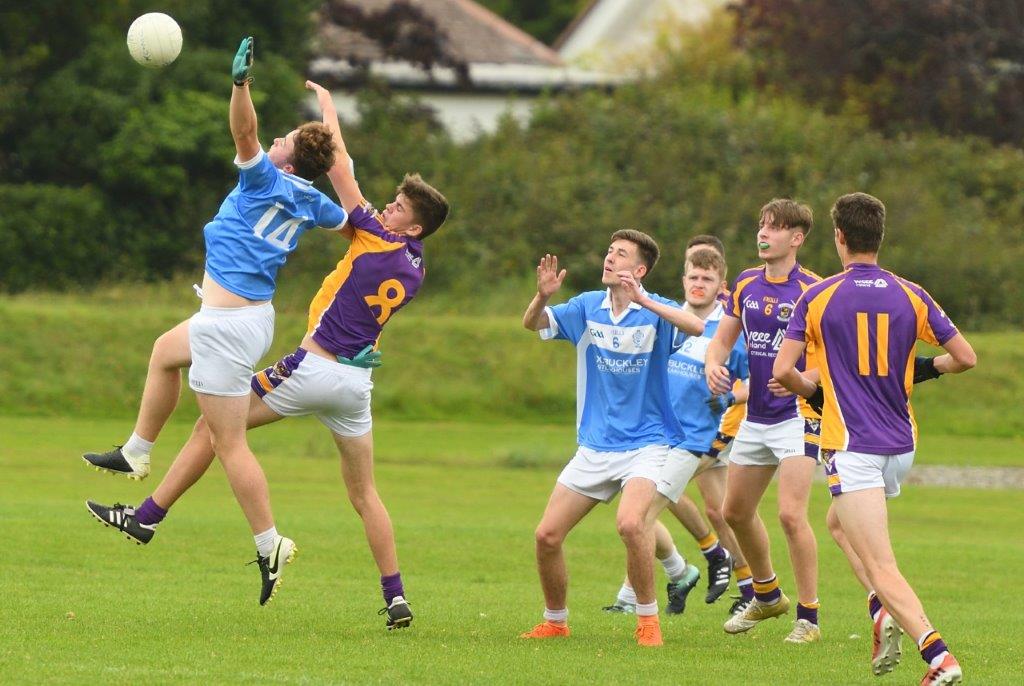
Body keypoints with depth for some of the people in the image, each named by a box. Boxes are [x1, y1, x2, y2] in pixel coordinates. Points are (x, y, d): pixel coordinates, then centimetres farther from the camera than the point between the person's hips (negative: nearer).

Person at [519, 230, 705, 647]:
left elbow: (698, 328, -28)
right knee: (547, 535, 0)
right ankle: (555, 621, 21)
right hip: (595, 447, 5)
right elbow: (532, 324, 3)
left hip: (649, 444, -5)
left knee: (630, 522, -30)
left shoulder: (656, 312, -9)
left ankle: (648, 620, -13)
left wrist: (643, 301, -37)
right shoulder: (588, 307, 5)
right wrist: (542, 296, -19)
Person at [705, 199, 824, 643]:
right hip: (755, 417, 7)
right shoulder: (746, 284, 6)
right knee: (736, 511, 15)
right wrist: (713, 365, -7)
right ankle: (767, 596, 37)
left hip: (798, 416, -7)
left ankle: (808, 618, -8)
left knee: (791, 514, -18)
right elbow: (723, 338, 14)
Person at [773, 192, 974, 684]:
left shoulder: (818, 297, -4)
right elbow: (966, 357, 5)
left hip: (851, 448, -5)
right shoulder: (911, 296, 3)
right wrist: (928, 370, 26)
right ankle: (884, 609, 9)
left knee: (882, 567, -10)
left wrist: (814, 390, 14)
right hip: (902, 446, 5)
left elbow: (782, 371, -8)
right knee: (841, 521, 30)